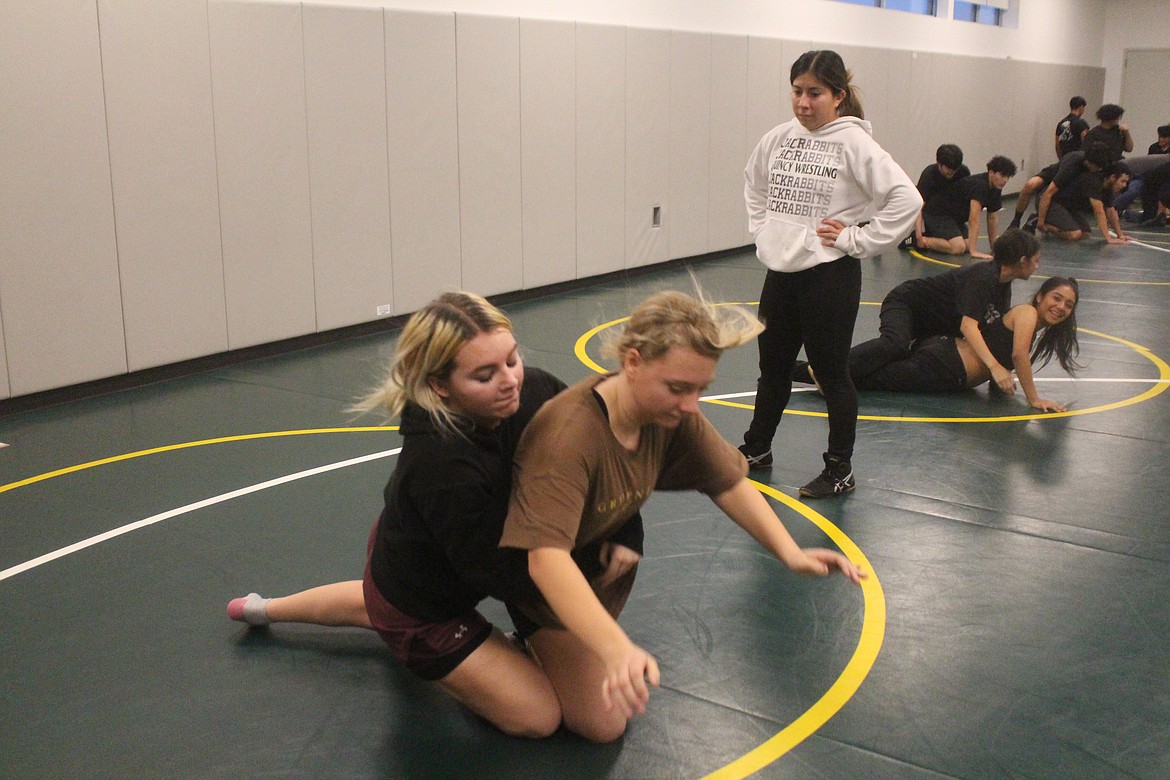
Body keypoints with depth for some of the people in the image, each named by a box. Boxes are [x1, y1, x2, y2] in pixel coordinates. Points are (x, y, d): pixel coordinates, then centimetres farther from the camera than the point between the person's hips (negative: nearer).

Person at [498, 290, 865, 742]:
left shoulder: (675, 415, -20)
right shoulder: (570, 434, -41)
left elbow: (728, 482, -8)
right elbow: (547, 558, -48)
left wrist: (789, 552, -23)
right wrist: (617, 650, -60)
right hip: (552, 580, -6)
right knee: (603, 724, -6)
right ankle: (542, 645, 15)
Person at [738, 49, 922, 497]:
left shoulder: (853, 143, -12)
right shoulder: (779, 137, 5)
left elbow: (906, 199, -19)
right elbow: (753, 184, 25)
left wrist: (857, 239, -16)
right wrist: (761, 228, 13)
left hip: (830, 275, -6)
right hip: (780, 271, 6)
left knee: (832, 373, 5)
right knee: (772, 369, 19)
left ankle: (840, 471, 19)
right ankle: (756, 449, 38)